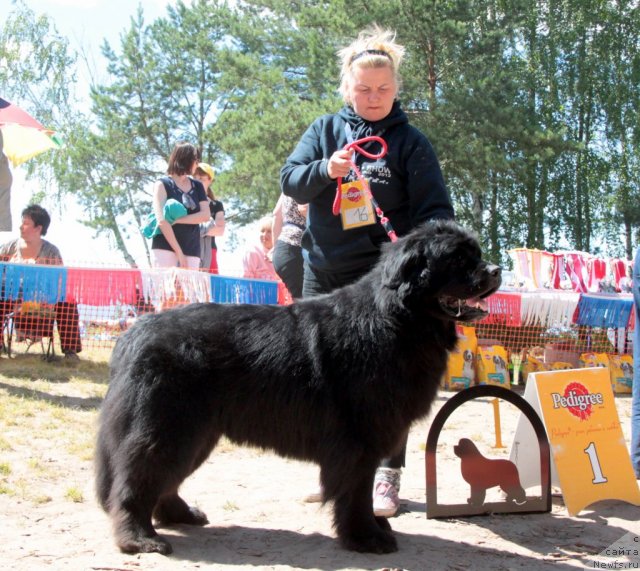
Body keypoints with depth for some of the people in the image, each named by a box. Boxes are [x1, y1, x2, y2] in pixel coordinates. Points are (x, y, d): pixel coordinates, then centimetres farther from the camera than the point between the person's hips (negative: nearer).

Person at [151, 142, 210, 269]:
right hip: (165, 247, -4)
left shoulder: (197, 186, 16)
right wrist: (179, 252, -15)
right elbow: (162, 221, -11)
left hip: (191, 249, 4)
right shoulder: (163, 184, 1)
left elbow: (205, 215, 1)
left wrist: (177, 220, -12)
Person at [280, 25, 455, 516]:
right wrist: (326, 169, -20)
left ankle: (387, 475, 9)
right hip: (323, 272, 4)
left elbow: (435, 208, -4)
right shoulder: (325, 129, 8)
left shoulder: (409, 141, 0)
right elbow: (290, 180, 0)